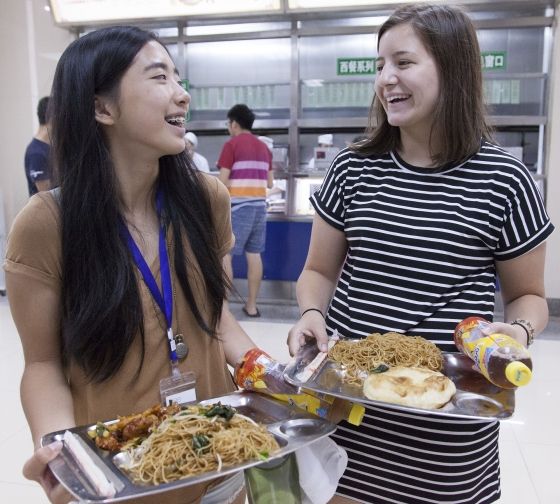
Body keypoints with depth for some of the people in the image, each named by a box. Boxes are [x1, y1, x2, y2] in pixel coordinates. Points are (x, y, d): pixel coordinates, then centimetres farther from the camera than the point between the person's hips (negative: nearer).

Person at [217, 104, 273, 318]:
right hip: (259, 206, 6)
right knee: (254, 254, 8)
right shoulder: (264, 147, 14)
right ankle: (251, 305, 13)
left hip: (238, 206, -6)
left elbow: (223, 181, -9)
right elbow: (269, 183, 15)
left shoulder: (231, 145, -4)